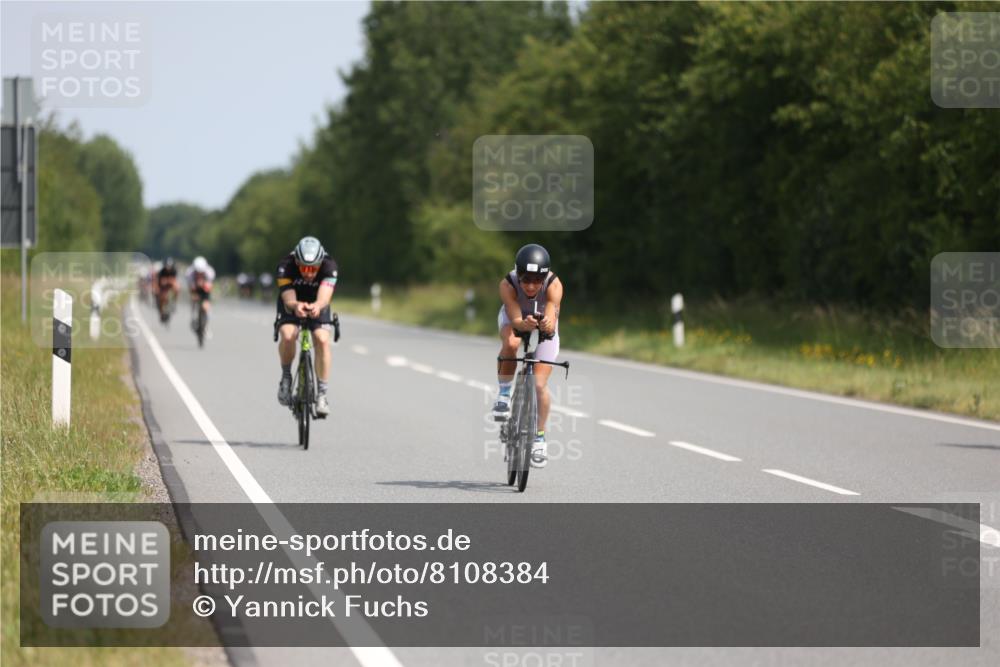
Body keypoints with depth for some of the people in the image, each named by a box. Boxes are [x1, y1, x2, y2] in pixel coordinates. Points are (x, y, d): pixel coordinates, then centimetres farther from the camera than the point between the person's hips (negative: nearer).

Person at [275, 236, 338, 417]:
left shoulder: (329, 266, -30)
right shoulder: (286, 266, -31)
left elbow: (324, 297, -42)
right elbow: (288, 300, -38)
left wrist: (317, 306, -65)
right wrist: (296, 306, -61)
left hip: (317, 307, 1)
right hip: (292, 305, -1)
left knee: (322, 340, -24)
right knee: (288, 335, -30)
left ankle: (321, 394, -14)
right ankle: (286, 377, -6)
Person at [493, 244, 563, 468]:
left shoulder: (554, 286, -36)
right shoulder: (508, 285, -35)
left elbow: (552, 319, -47)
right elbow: (515, 319, -42)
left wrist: (547, 324, -70)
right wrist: (524, 324, -65)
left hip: (544, 325, 0)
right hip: (514, 318, 0)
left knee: (540, 384, -10)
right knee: (511, 343, -37)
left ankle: (539, 437, 10)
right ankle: (504, 393, -15)